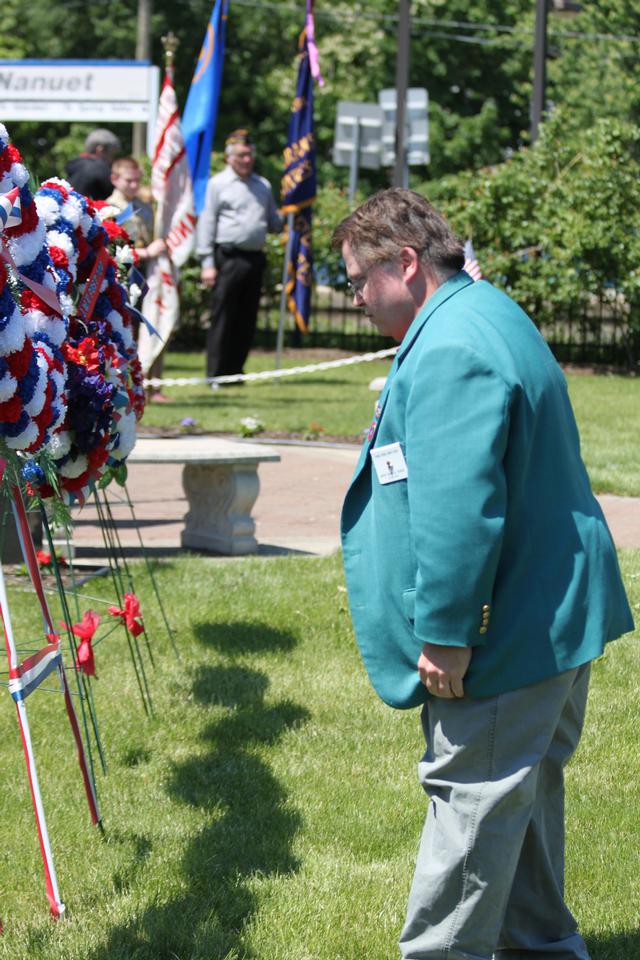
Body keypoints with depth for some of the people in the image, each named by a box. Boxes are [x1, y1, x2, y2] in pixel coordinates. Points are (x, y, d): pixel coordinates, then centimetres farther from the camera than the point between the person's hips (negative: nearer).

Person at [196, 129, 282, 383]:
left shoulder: (263, 186, 19)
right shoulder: (218, 184, 4)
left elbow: (274, 223, 23)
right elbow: (206, 224, 0)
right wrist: (207, 263, -8)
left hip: (255, 257, 5)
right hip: (228, 257, -5)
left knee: (247, 319, 7)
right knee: (223, 318, -6)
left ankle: (234, 370, 16)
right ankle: (216, 374, -3)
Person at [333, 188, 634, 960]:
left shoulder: (450, 353, -23)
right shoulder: (484, 316, 13)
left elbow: (458, 507, -29)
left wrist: (446, 635, -24)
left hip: (505, 632, -11)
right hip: (553, 614, 11)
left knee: (474, 802, -3)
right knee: (525, 792, 21)